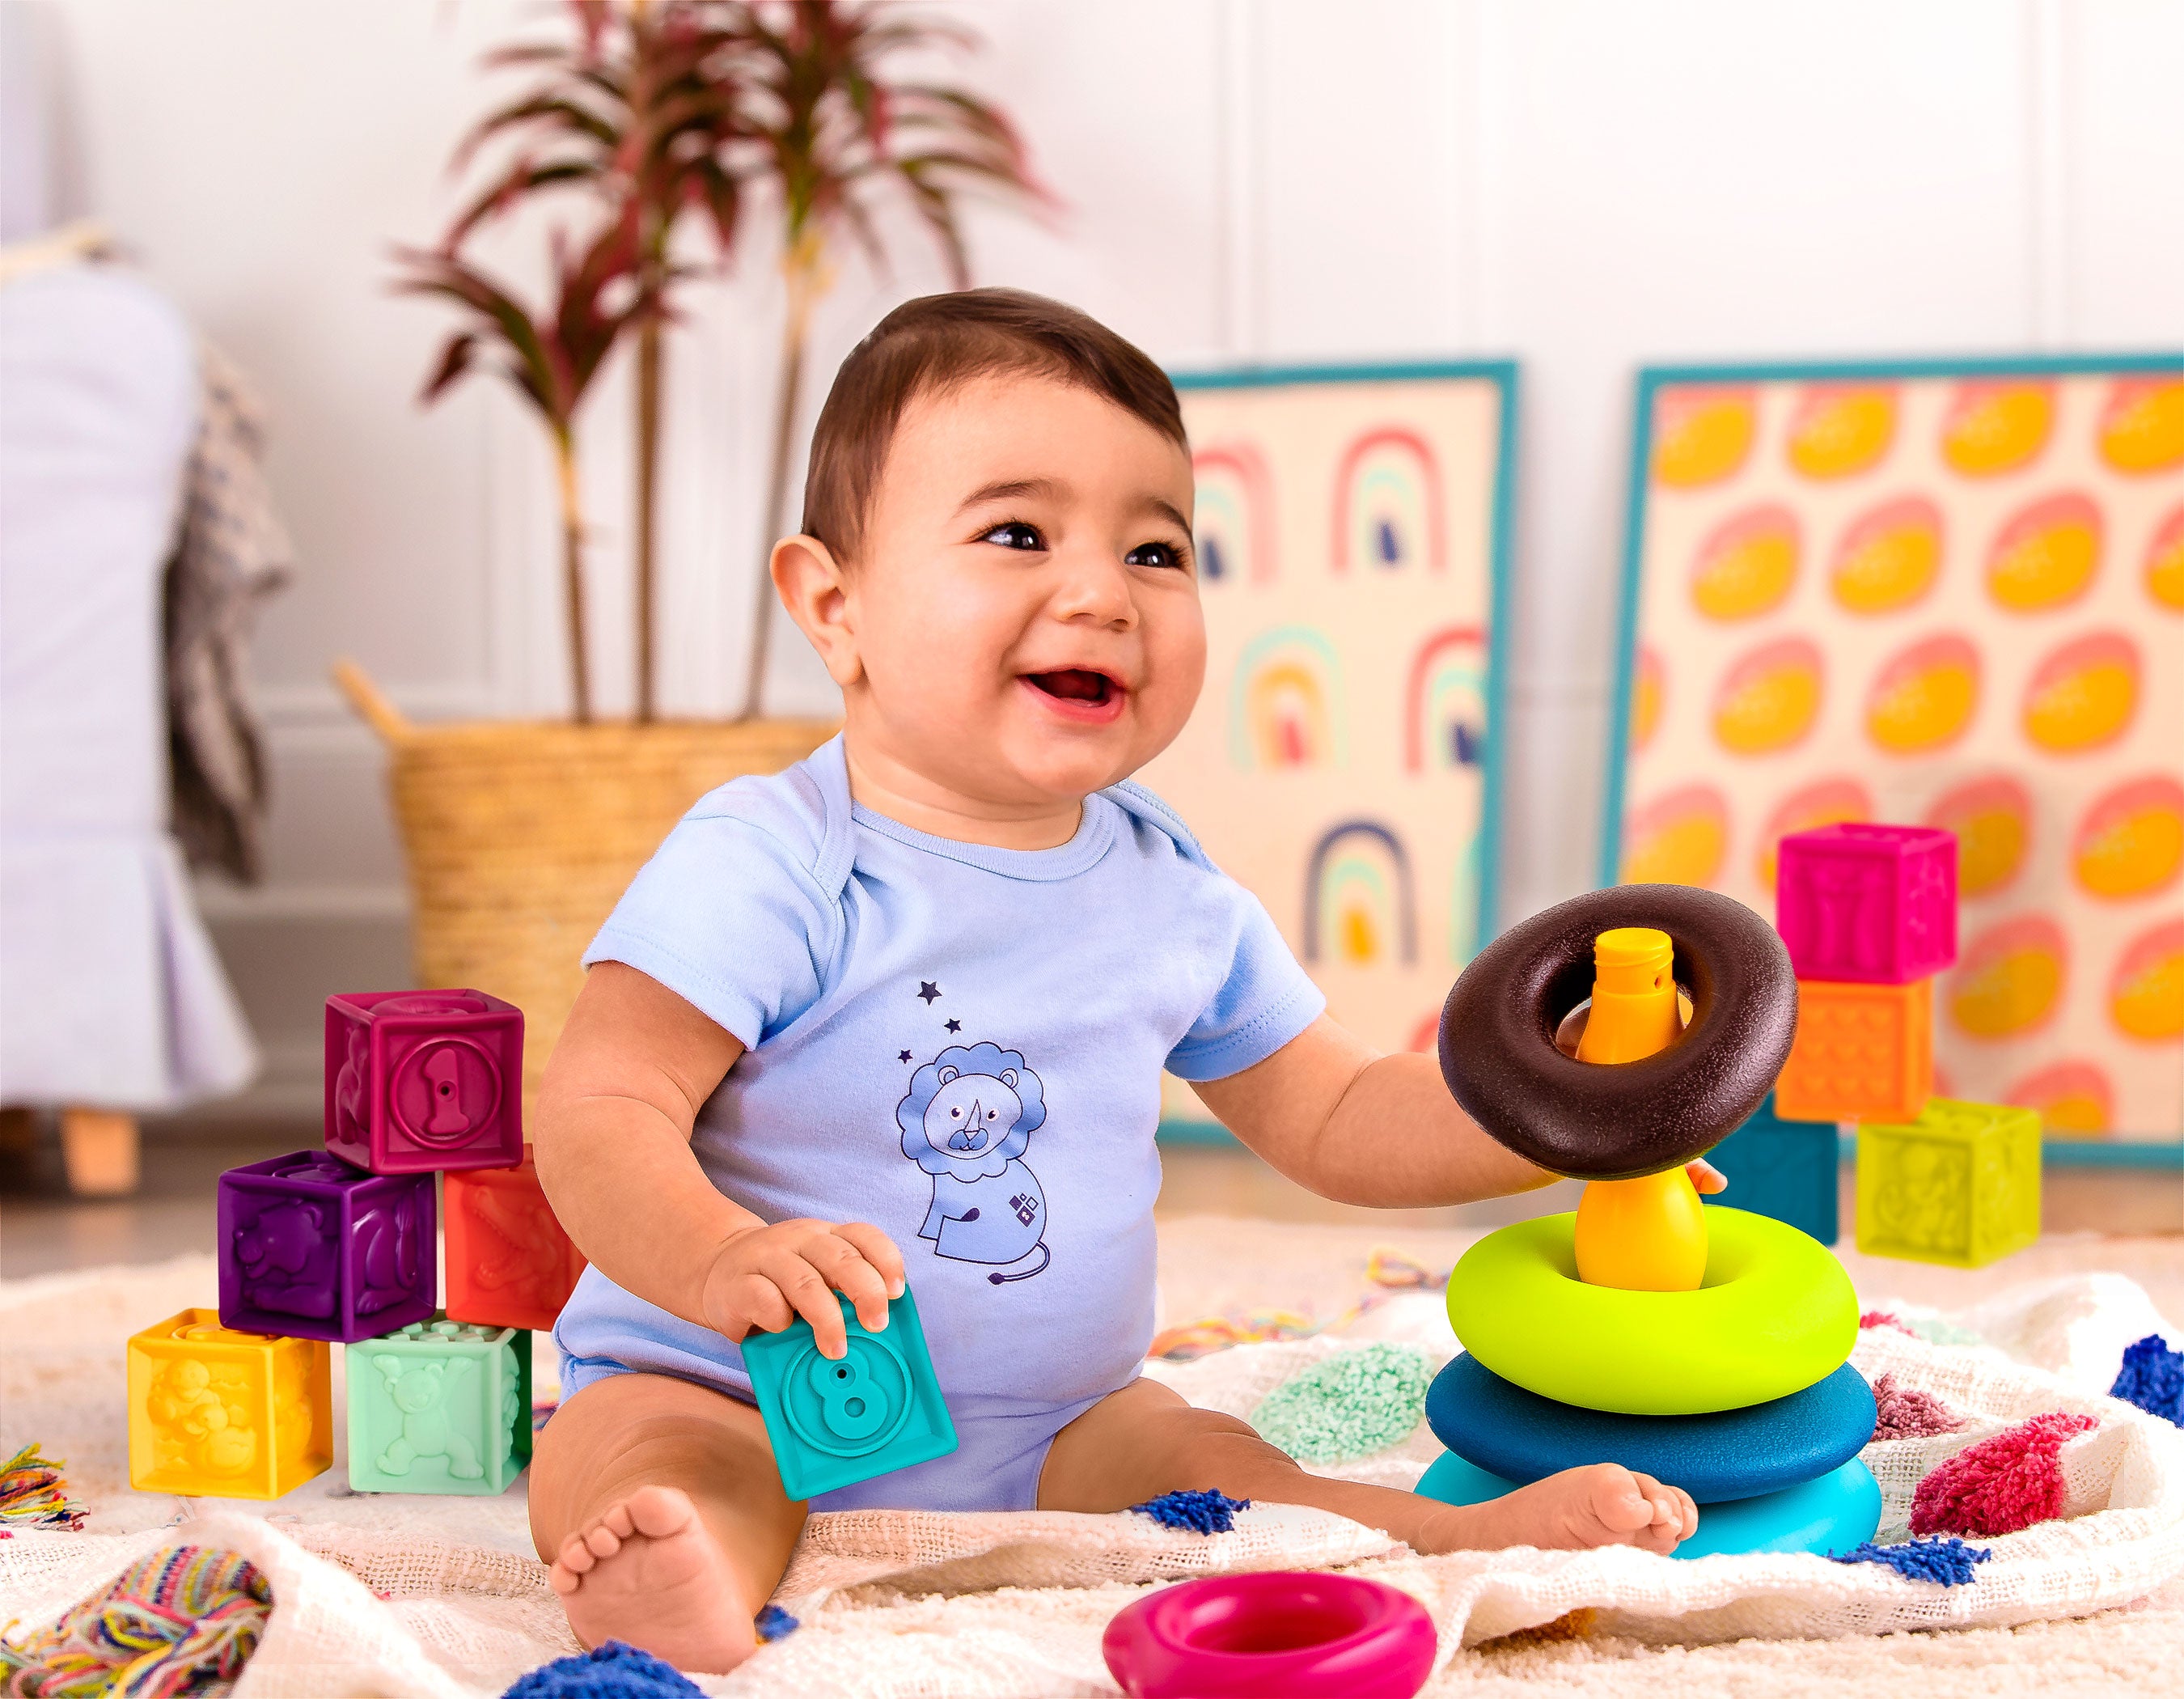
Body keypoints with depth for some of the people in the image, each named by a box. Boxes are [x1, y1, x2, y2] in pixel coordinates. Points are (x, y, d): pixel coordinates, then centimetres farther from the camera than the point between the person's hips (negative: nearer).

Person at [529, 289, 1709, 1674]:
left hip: (1047, 1439, 6)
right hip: (742, 1411, -6)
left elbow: (1331, 1116, 10)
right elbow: (602, 1115, -24)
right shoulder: (769, 871, -19)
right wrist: (722, 1262, -45)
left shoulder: (1177, 895, 1)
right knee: (641, 1444, -32)